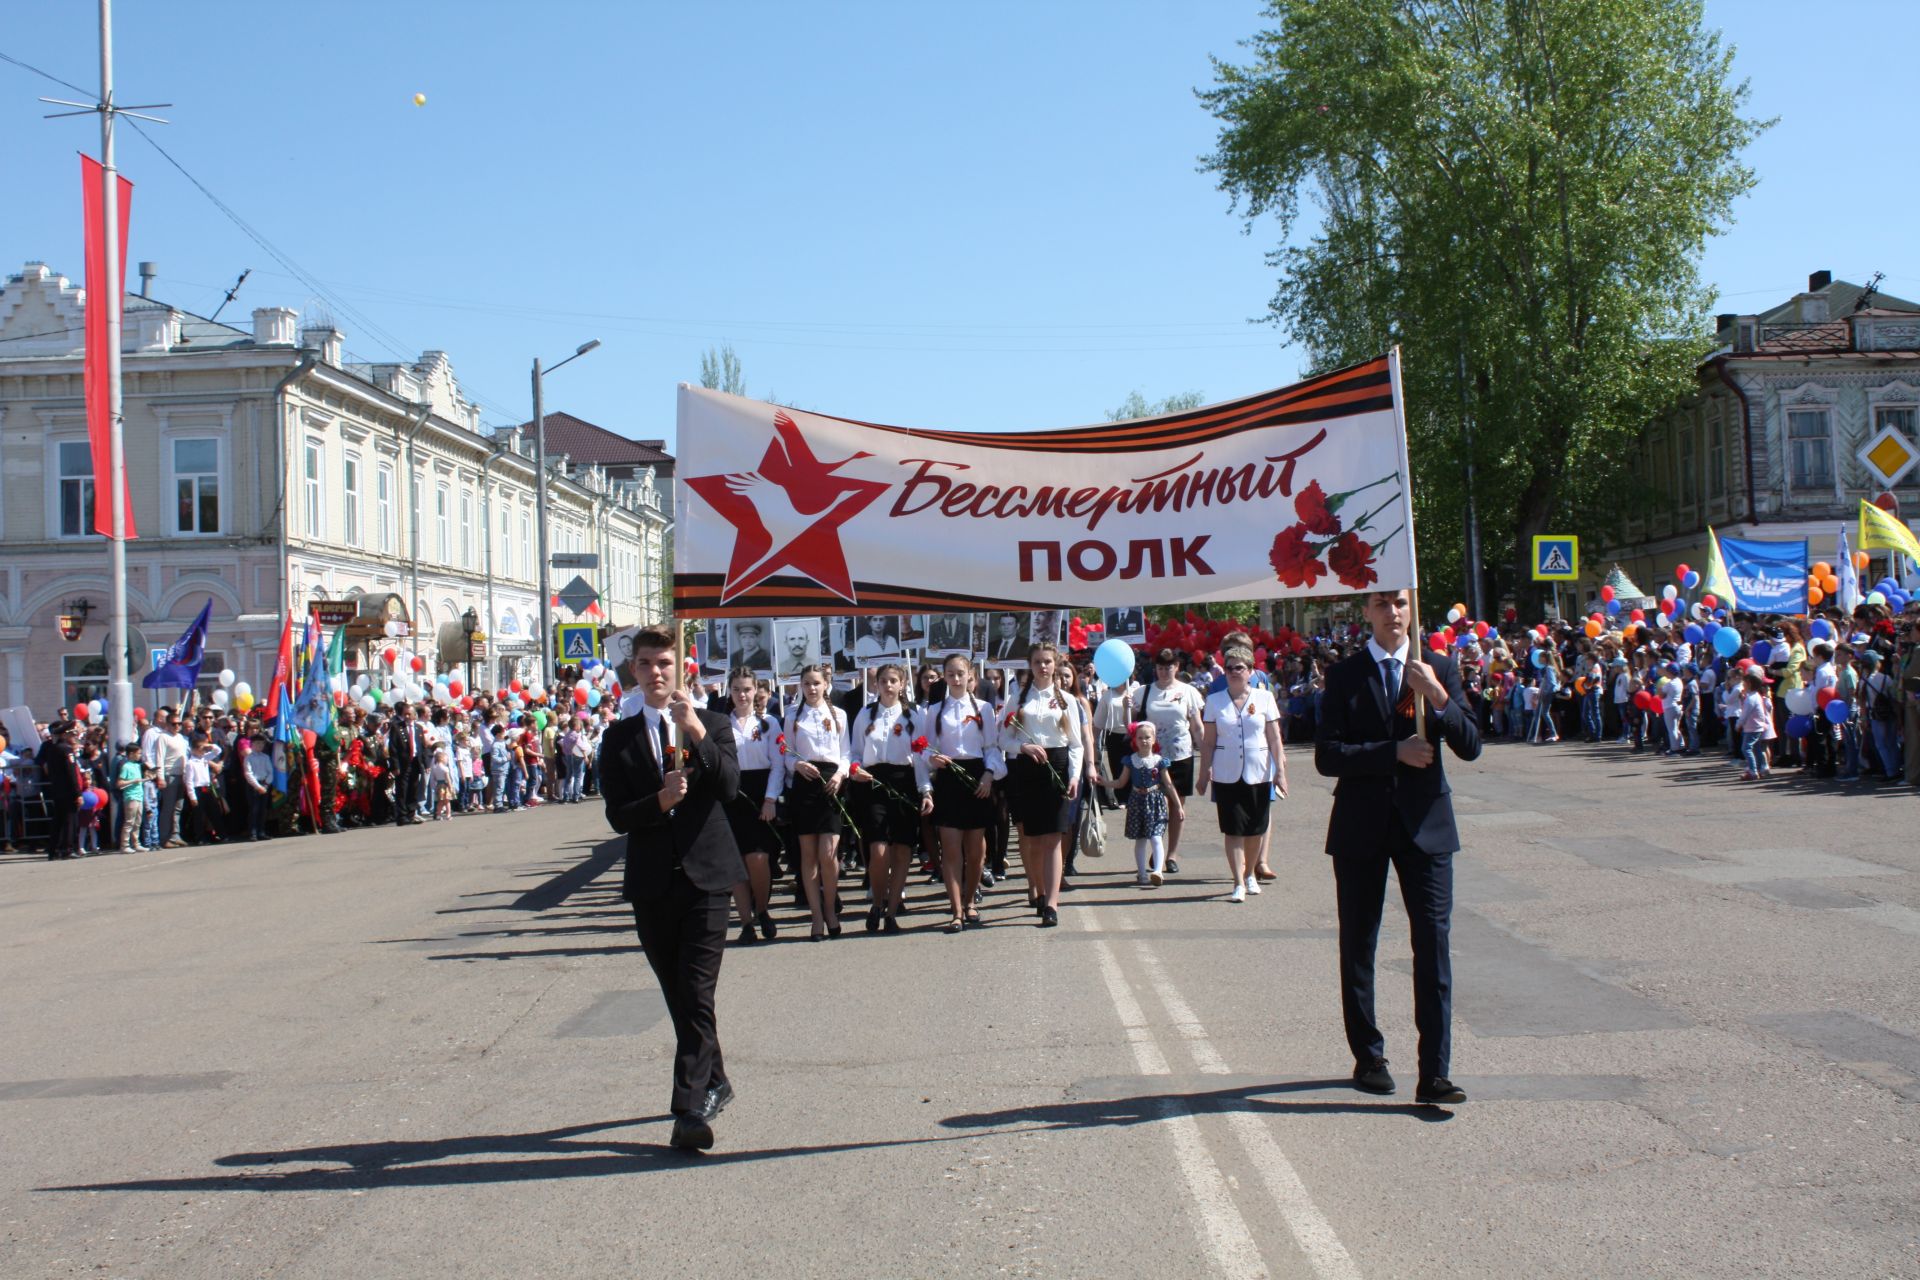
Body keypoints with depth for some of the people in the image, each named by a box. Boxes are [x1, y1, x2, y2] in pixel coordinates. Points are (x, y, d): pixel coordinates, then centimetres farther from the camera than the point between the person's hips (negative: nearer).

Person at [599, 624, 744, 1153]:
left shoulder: (713, 725, 5)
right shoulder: (619, 738, 8)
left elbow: (729, 788, -11)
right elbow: (617, 816, 0)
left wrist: (696, 732, -21)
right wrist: (660, 800, -19)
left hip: (706, 873, -3)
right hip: (652, 881, 3)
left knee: (697, 993, -12)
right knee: (678, 996, 12)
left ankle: (691, 1109, -14)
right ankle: (715, 1083, 31)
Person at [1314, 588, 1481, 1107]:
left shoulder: (1439, 669, 6)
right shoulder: (1344, 674, 2)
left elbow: (1470, 747, -2)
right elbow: (1327, 756, -7)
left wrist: (1439, 698, -17)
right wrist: (1394, 752, -17)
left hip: (1424, 822, 0)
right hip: (1361, 826, 0)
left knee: (1433, 943, -7)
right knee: (1358, 947, 8)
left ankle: (1434, 1073, -4)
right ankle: (1368, 1058, 24)